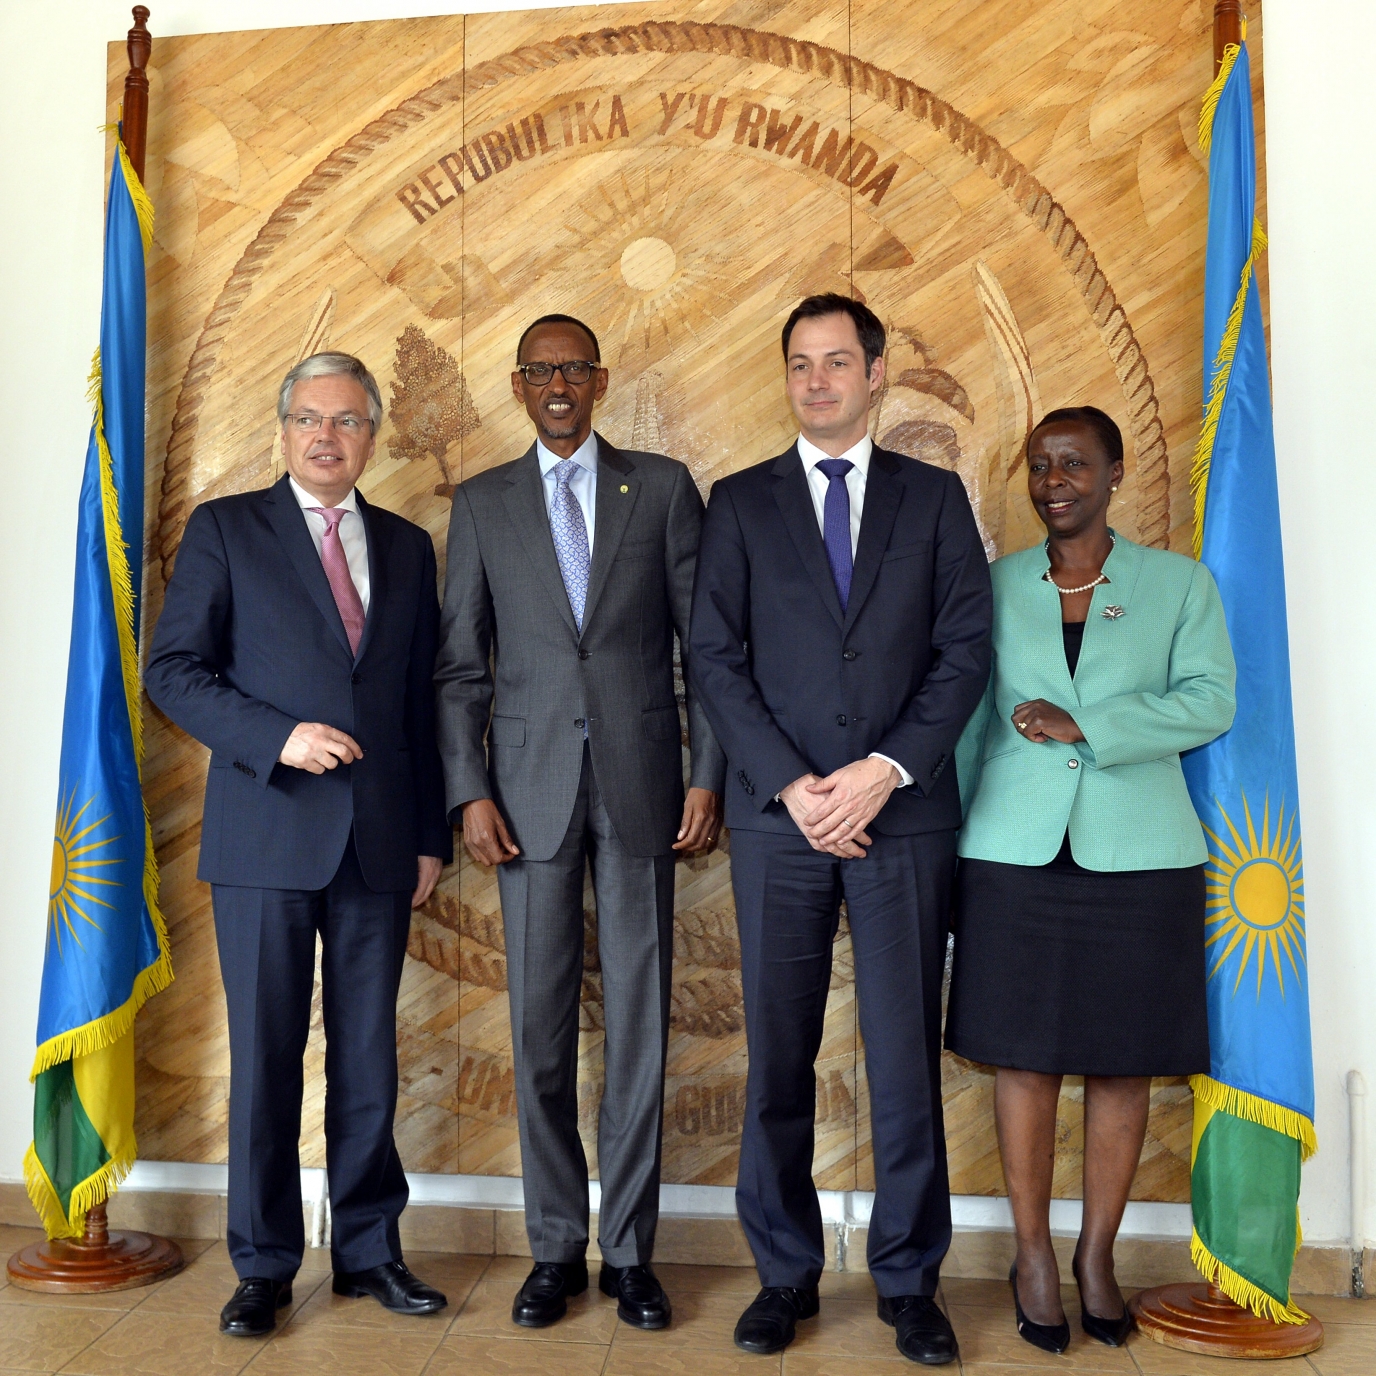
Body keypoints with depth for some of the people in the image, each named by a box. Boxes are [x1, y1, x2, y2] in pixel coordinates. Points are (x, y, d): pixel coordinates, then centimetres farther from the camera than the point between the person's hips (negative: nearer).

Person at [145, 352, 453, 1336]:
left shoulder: (407, 547, 13)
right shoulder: (225, 528, 5)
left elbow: (425, 697, 12)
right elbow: (174, 670, -2)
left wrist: (432, 836, 8)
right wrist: (278, 736, -16)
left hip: (380, 842, 3)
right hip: (267, 837, -2)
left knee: (370, 1055, 10)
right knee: (265, 1056, 6)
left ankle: (370, 1250, 24)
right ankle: (264, 1266, 21)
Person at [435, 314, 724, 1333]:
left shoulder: (663, 487, 6)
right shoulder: (484, 503, 9)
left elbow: (706, 643, 3)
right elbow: (461, 663, 7)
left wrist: (710, 777, -4)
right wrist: (470, 790, -3)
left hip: (642, 786, 0)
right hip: (530, 790, 1)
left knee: (640, 1020, 5)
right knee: (540, 1025, 6)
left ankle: (630, 1249, 20)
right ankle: (557, 1247, 23)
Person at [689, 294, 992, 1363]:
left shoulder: (935, 498, 10)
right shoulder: (741, 502, 9)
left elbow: (967, 652, 2)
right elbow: (717, 659, 1)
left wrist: (883, 771, -10)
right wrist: (794, 785, -9)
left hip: (904, 813, 0)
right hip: (778, 816, 0)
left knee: (907, 1054, 5)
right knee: (778, 1058, 6)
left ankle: (909, 1278, 22)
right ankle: (786, 1274, 22)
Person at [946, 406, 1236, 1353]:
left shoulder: (1181, 583, 6)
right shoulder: (995, 586, 8)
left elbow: (1210, 701, -5)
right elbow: (967, 722, 9)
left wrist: (1085, 726, -16)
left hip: (1140, 852, 0)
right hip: (1017, 851, 1)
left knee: (1124, 1061, 7)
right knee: (1024, 1054, 4)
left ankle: (1098, 1255, 25)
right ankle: (1034, 1257, 21)